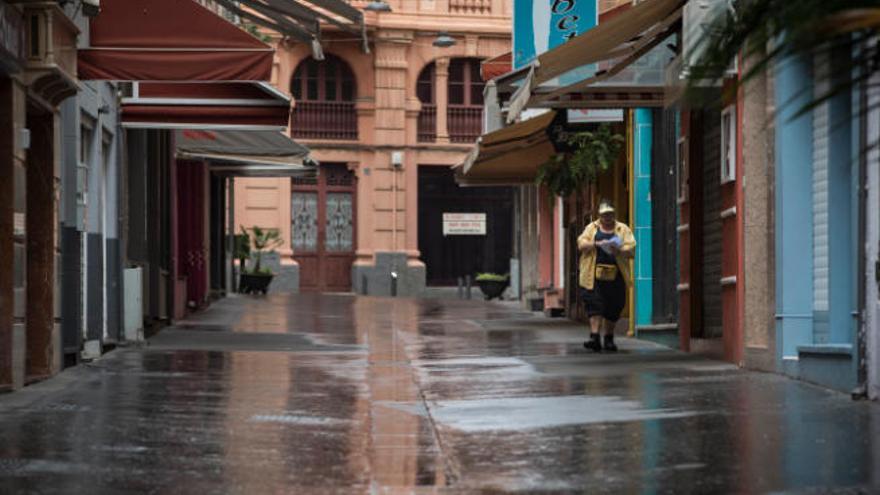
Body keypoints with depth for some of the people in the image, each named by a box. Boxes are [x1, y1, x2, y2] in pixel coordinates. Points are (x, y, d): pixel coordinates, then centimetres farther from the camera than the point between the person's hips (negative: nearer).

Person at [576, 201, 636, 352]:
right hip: (594, 275, -1)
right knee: (595, 305, -11)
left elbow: (631, 250, 0)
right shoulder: (591, 228, 13)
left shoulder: (623, 229, 11)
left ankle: (609, 339, 18)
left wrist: (619, 250, -20)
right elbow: (581, 244, 0)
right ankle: (594, 337, -15)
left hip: (615, 276, 1)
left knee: (613, 307, 4)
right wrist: (596, 244, -17)